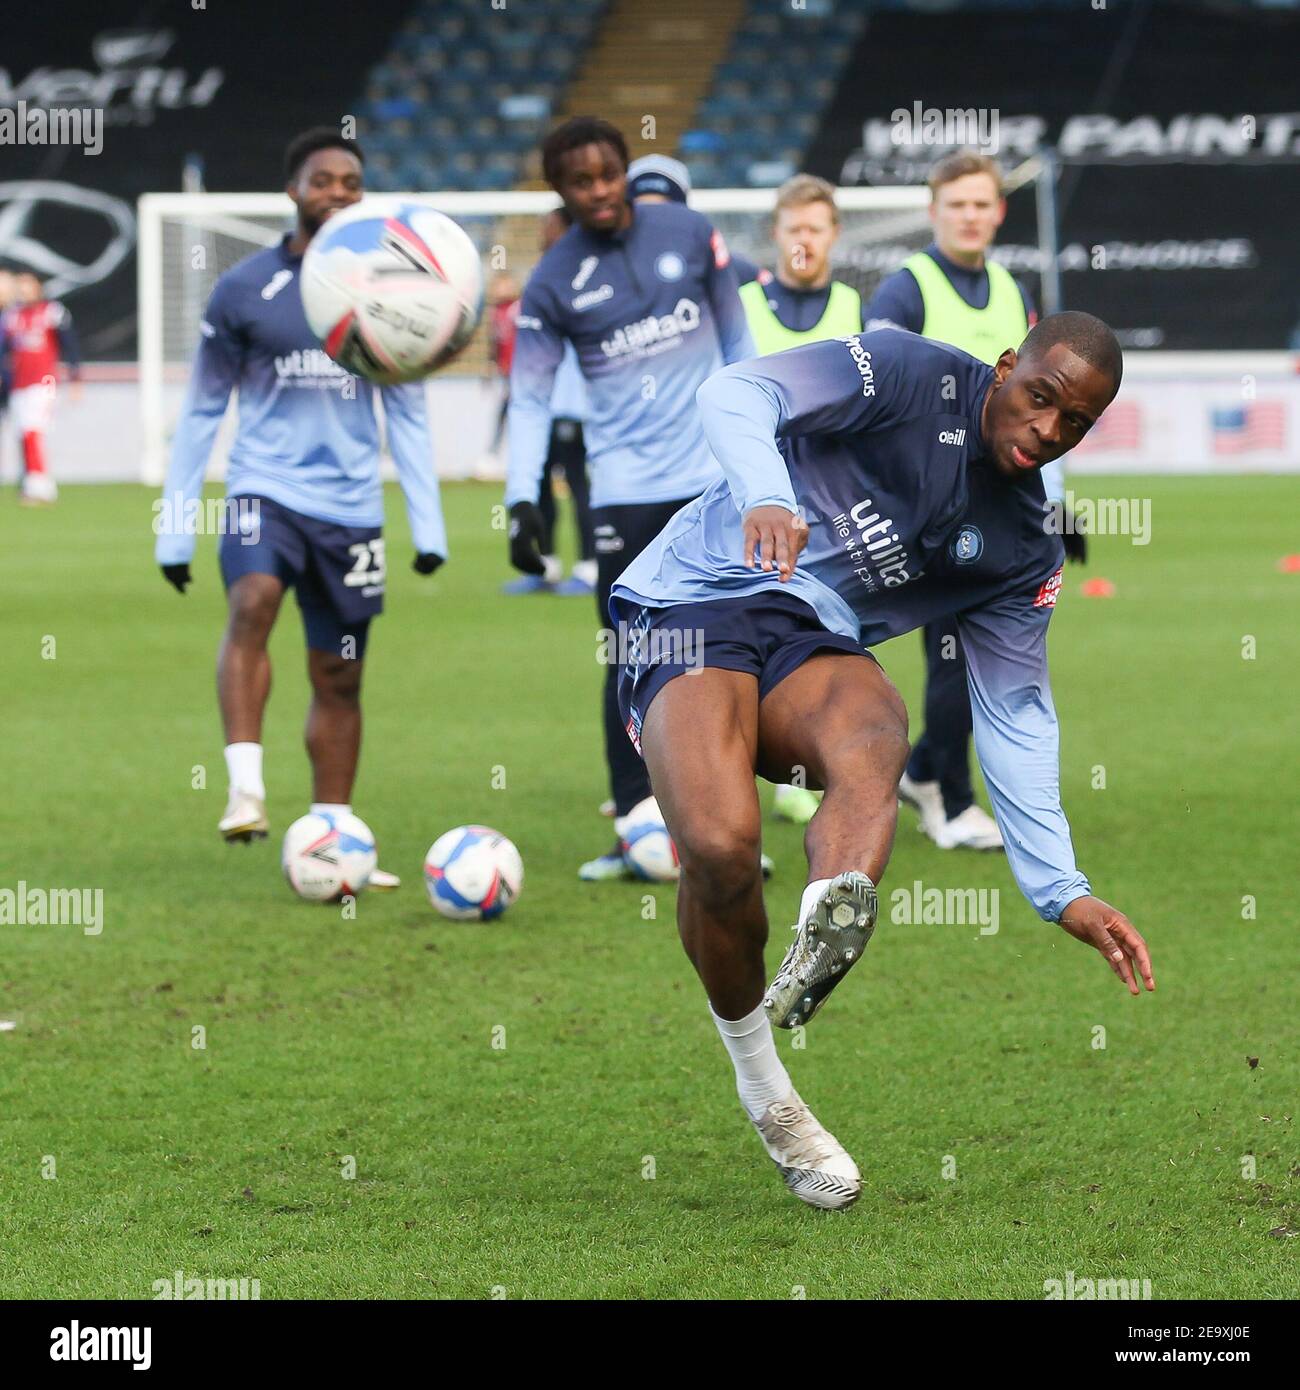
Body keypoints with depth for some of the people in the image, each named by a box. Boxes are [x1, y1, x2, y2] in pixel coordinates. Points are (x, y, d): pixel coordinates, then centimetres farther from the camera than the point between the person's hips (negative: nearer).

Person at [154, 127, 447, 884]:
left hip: (351, 506, 3)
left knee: (340, 678, 8)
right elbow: (204, 410, 6)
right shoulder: (245, 290, -1)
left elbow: (408, 414, 12)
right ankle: (246, 788, -34)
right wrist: (176, 524, 4)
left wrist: (429, 524, 6)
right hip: (266, 488, -3)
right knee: (253, 603, -31)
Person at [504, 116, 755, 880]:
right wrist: (523, 500, -12)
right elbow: (530, 399, -1)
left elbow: (737, 338, 11)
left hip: (716, 474, 1)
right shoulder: (554, 282, -3)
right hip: (626, 491, -1)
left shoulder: (689, 235, 0)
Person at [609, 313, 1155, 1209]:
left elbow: (1014, 720, 15)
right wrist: (766, 498, -36)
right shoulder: (910, 377, -3)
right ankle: (760, 1084, -8)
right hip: (698, 601, -4)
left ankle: (828, 934, -64)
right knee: (720, 844, -29)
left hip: (818, 644, 4)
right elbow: (736, 395, -13)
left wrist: (1062, 891, 5)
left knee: (875, 739, -34)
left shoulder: (1024, 554, 13)